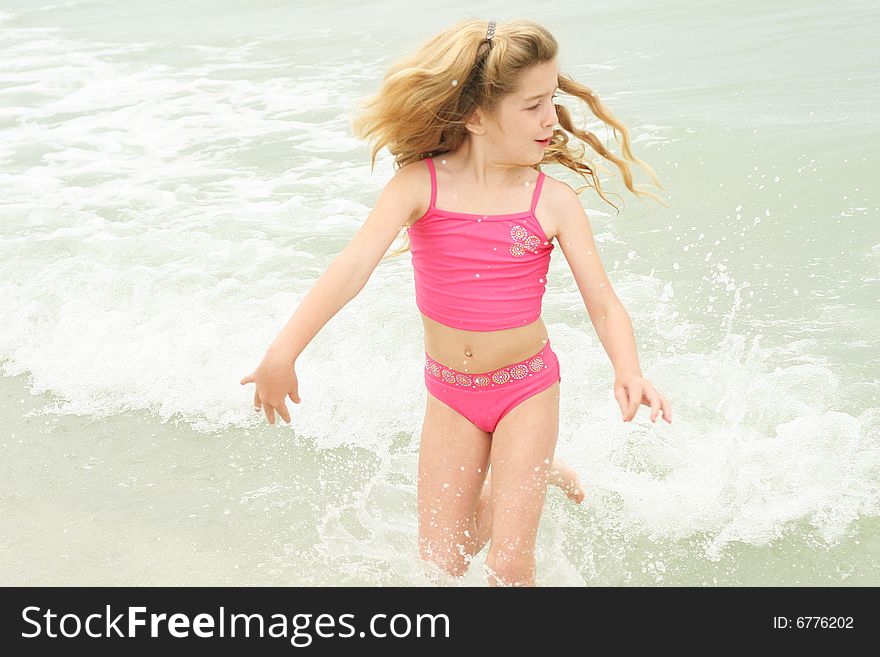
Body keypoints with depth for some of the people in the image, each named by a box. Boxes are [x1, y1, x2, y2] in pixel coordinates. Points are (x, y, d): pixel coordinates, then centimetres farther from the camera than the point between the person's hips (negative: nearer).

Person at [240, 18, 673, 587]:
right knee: (441, 563, 11)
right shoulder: (420, 184, -14)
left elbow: (605, 305, -12)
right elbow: (356, 264, -24)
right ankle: (534, 477, 34)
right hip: (451, 392, 1)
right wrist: (284, 350, -34)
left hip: (527, 387, -1)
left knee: (509, 565, -7)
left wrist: (629, 373, -32)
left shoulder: (553, 202, -12)